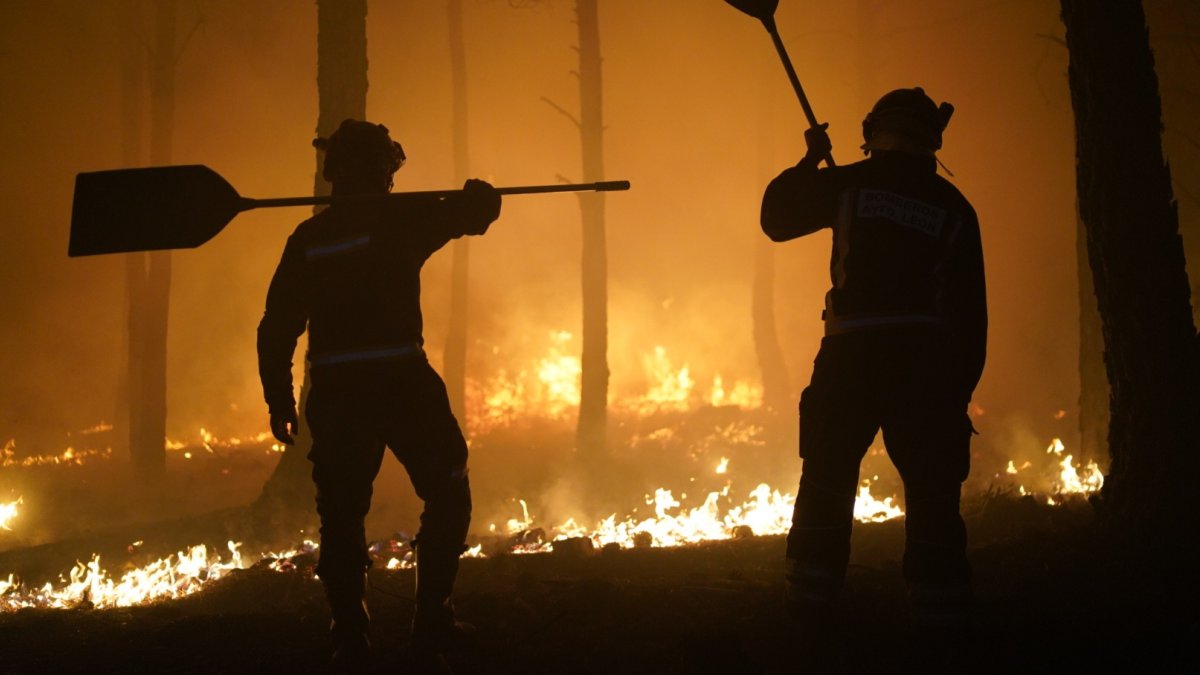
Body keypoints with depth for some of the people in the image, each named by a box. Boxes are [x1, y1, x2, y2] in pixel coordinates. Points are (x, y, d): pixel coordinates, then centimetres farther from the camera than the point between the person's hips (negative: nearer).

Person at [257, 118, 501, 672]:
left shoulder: (308, 237, 8)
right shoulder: (403, 219, -2)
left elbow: (277, 326, 6)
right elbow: (476, 212, 8)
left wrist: (279, 399, 13)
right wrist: (480, 193, 31)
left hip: (334, 392, 4)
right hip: (402, 381, -3)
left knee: (341, 514, 11)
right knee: (447, 494, 12)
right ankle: (430, 626, 7)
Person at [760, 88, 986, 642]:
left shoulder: (850, 184, 5)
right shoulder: (953, 207, 10)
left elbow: (776, 218, 17)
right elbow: (971, 309, 9)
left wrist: (809, 162, 30)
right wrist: (961, 387, 13)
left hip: (853, 351, 0)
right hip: (928, 359, 1)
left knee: (827, 483, 8)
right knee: (932, 494, 4)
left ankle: (812, 609, 6)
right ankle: (939, 616, 1)